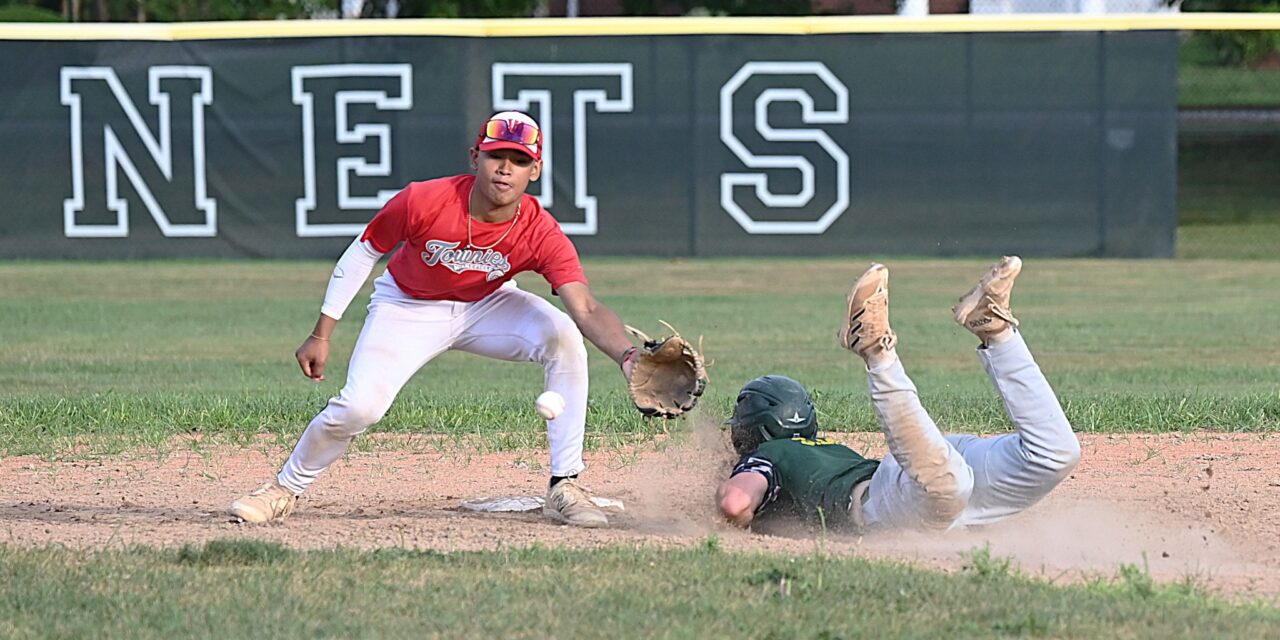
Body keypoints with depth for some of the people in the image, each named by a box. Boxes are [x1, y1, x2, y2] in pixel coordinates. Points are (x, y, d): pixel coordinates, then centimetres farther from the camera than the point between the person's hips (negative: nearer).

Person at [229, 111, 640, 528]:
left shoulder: (542, 235, -28)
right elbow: (363, 252, -13)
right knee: (359, 406, -21)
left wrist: (626, 356, -59)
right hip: (409, 307, -1)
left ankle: (564, 489, -18)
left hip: (486, 306, 1)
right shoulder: (422, 203, -30)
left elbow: (585, 309, -38)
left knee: (564, 337, -25)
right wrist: (321, 335, -11)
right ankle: (285, 490, 8)